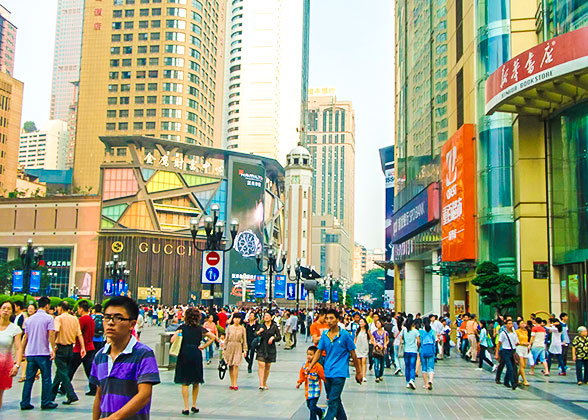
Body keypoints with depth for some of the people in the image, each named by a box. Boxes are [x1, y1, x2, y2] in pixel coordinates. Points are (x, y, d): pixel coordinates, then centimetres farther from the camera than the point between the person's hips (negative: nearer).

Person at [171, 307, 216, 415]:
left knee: (185, 383, 2)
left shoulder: (182, 327, -1)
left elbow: (173, 340, -11)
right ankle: (194, 405, 20)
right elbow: (213, 337, 3)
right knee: (196, 382, 15)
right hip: (196, 355, 2)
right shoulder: (200, 329, 4)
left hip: (184, 355, -1)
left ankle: (186, 408, -2)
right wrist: (203, 346, 6)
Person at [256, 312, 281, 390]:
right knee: (261, 365, -13)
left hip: (270, 349, 1)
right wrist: (258, 332, -12)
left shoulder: (274, 326, 3)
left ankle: (265, 383, 21)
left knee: (268, 366, 7)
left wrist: (273, 337, -12)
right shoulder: (261, 326, 4)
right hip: (261, 348, -1)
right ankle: (261, 384, -16)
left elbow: (279, 337, 6)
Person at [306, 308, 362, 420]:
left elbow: (353, 354, -1)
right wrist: (310, 366, -1)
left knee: (333, 402, -10)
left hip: (339, 373, -5)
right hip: (328, 373, 6)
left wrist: (358, 372, 3)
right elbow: (319, 351, 10)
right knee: (335, 400, 17)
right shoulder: (324, 335, 4)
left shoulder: (345, 335, -8)